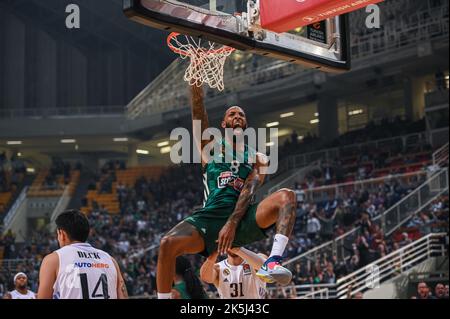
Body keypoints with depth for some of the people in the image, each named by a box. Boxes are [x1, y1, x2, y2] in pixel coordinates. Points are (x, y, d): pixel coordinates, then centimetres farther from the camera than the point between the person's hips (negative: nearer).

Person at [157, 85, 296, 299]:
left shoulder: (257, 159, 17)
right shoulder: (211, 147, 19)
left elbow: (248, 191, 0)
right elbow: (198, 112, 5)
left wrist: (232, 224, -17)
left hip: (242, 219, 0)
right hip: (211, 216, 0)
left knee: (286, 196, -25)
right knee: (168, 244, -27)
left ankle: (273, 262, -42)